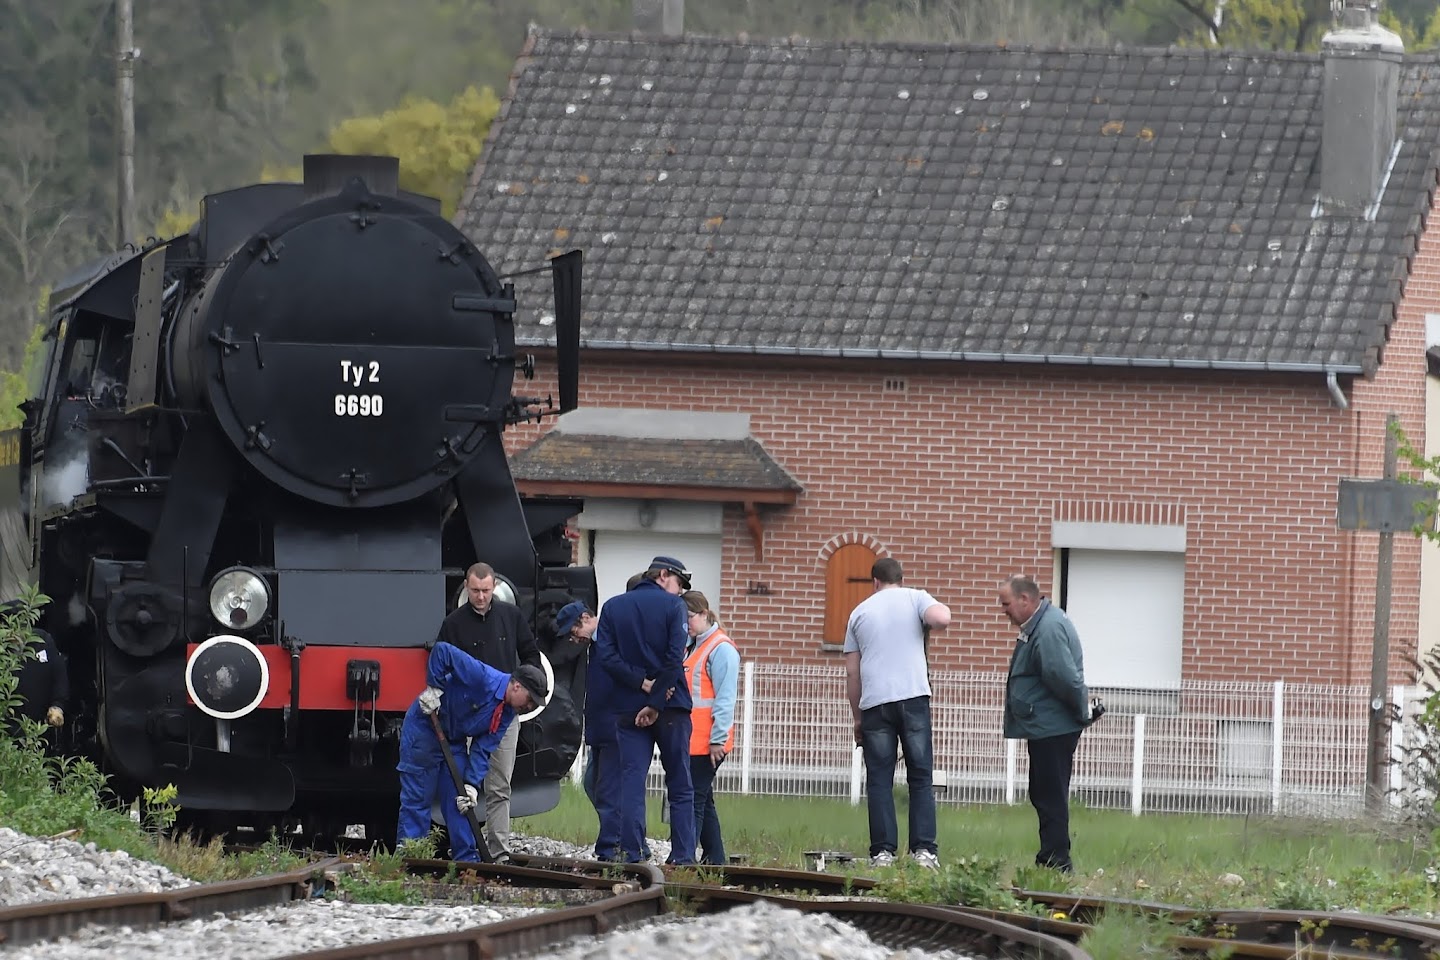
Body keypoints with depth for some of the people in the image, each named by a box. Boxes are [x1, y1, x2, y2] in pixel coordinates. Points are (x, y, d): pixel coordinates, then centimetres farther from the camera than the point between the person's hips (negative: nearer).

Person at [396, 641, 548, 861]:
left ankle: (466, 858, 9)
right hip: (424, 728, -8)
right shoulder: (482, 677, -25)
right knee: (417, 800, -6)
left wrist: (471, 784, -13)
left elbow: (483, 749, -3)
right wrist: (434, 689, -26)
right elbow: (442, 651, -27)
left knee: (461, 800, 4)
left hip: (454, 740, 8)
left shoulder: (507, 714, -1)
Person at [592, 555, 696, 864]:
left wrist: (641, 683, -9)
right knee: (680, 786, 6)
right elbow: (675, 658, -13)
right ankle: (683, 856, 1)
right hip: (671, 710, -2)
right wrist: (656, 702, -12)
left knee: (631, 782, 2)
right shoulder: (673, 606, -3)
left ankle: (631, 854, -7)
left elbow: (605, 655, -4)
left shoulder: (612, 607, 8)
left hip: (628, 708, 2)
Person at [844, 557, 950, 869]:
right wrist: (928, 623, 10)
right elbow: (942, 618, -15)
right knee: (920, 777, 3)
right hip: (913, 698, -1)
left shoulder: (860, 612, 14)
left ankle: (883, 852, -4)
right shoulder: (915, 599, 8)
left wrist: (857, 718, 18)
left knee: (879, 781, 2)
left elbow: (852, 671, 12)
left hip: (875, 703, 1)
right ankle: (924, 849, -4)